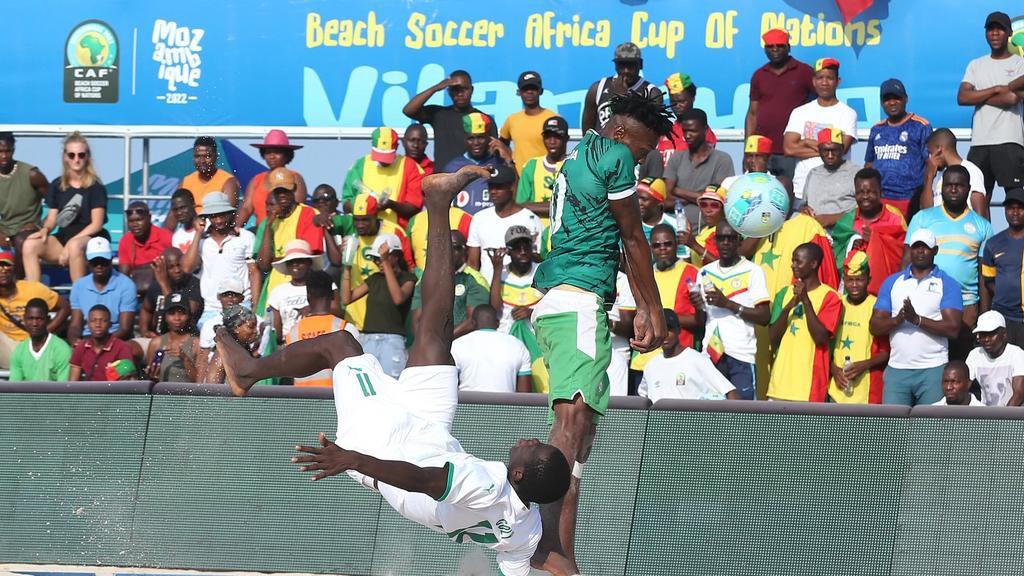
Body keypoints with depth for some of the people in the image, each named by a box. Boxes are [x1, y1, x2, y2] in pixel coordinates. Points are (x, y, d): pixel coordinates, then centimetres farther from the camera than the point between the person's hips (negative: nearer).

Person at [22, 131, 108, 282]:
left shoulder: (95, 187, -2)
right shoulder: (57, 185, 12)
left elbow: (96, 224, -8)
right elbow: (52, 219, 13)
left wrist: (71, 242, -19)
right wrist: (45, 229, -13)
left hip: (90, 238, -5)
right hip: (63, 237, 5)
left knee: (75, 247, -42)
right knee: (30, 245, -24)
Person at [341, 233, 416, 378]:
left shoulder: (407, 278, 3)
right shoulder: (374, 279, 17)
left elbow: (398, 298, -18)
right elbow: (346, 298, 13)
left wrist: (386, 263, -19)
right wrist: (347, 268, 6)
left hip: (392, 340, -5)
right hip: (368, 340, 5)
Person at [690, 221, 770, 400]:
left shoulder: (753, 271, -1)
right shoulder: (705, 272, 14)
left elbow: (764, 317, -7)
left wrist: (728, 304, -14)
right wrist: (697, 307, -4)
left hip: (741, 354, -4)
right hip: (711, 353, 4)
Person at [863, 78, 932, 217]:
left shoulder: (920, 127, 2)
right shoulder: (877, 130, 18)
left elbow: (930, 163, -2)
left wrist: (924, 196, -12)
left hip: (909, 200, -5)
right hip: (879, 200, 5)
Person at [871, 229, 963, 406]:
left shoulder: (948, 285, 4)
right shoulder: (892, 282, 13)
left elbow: (953, 328, -8)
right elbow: (875, 327, 7)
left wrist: (917, 319, -17)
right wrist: (897, 320, -14)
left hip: (933, 371, -3)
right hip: (897, 370, 3)